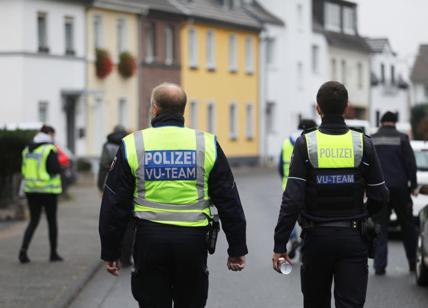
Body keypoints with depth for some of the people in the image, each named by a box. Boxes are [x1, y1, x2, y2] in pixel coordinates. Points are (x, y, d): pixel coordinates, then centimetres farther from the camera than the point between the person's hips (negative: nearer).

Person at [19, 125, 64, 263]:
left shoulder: (28, 149, 7)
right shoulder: (50, 150, -13)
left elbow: (24, 170, 10)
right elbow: (56, 169, -18)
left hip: (31, 190, 5)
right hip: (48, 190, -5)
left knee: (33, 221, 11)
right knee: (52, 222, 9)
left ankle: (23, 249, -8)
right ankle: (53, 253, 16)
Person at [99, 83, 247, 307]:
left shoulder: (132, 145, 0)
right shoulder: (207, 144, 2)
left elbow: (114, 204, 2)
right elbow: (229, 202, 4)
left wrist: (110, 253, 10)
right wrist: (237, 249, 11)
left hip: (149, 240, 0)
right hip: (193, 239, 1)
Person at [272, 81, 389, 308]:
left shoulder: (305, 144, -8)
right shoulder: (363, 144, -3)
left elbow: (292, 200, -13)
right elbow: (379, 196, 0)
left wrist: (280, 245, -9)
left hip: (316, 238, 0)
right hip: (352, 238, 0)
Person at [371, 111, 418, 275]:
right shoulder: (401, 138, 0)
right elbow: (411, 163, -2)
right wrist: (413, 185, 4)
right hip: (399, 187, -1)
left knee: (380, 227, 2)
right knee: (408, 226, 11)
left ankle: (380, 266, -6)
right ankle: (413, 262, 14)